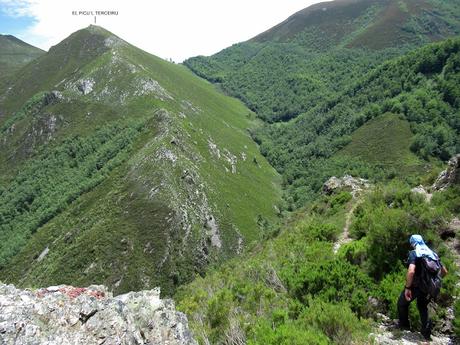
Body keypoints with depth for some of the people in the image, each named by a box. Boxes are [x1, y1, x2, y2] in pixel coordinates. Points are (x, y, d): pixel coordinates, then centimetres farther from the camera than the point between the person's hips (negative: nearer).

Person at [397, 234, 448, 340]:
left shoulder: (413, 253, -14)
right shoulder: (432, 254, 7)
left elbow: (411, 271, -29)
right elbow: (444, 271, 12)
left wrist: (407, 288, -21)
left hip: (415, 286, -6)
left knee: (402, 303, 19)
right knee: (423, 307, 29)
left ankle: (404, 325, 29)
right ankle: (426, 333, 25)